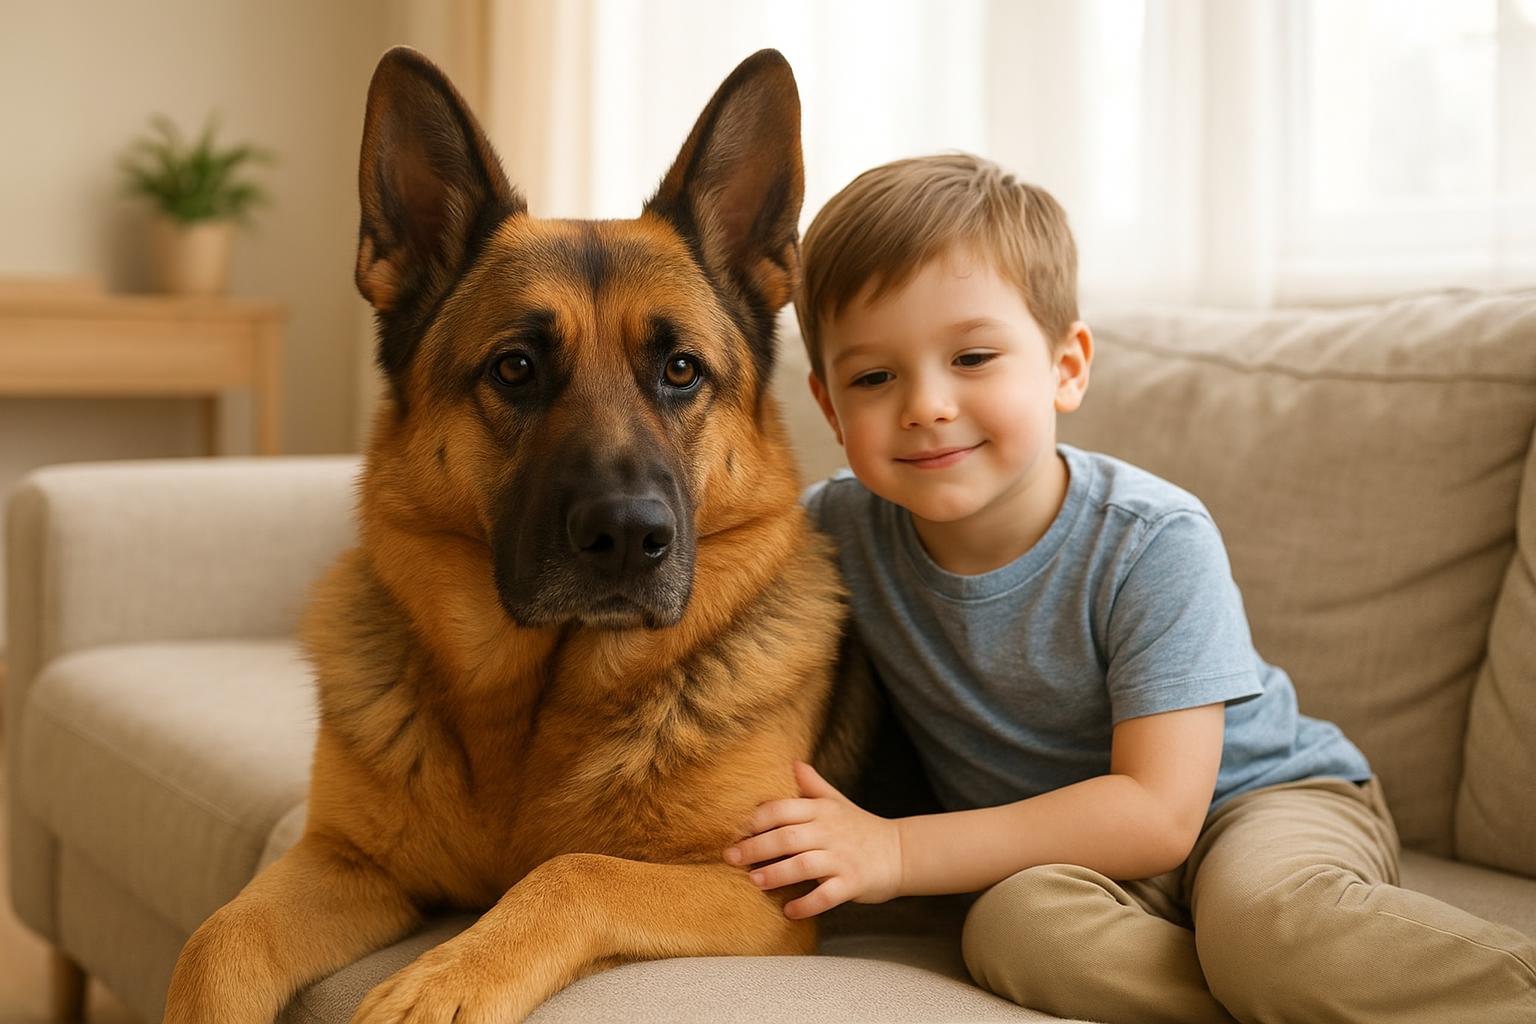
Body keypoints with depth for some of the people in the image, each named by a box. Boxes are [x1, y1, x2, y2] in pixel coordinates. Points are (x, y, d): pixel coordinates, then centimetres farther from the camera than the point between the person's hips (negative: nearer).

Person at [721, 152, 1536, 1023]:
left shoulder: (1153, 543, -21)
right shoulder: (840, 527, -10)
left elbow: (1158, 812, -24)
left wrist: (899, 852, -29)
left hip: (1266, 797, -3)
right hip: (1058, 852, 4)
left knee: (1265, 916, -38)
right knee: (1012, 925, -33)